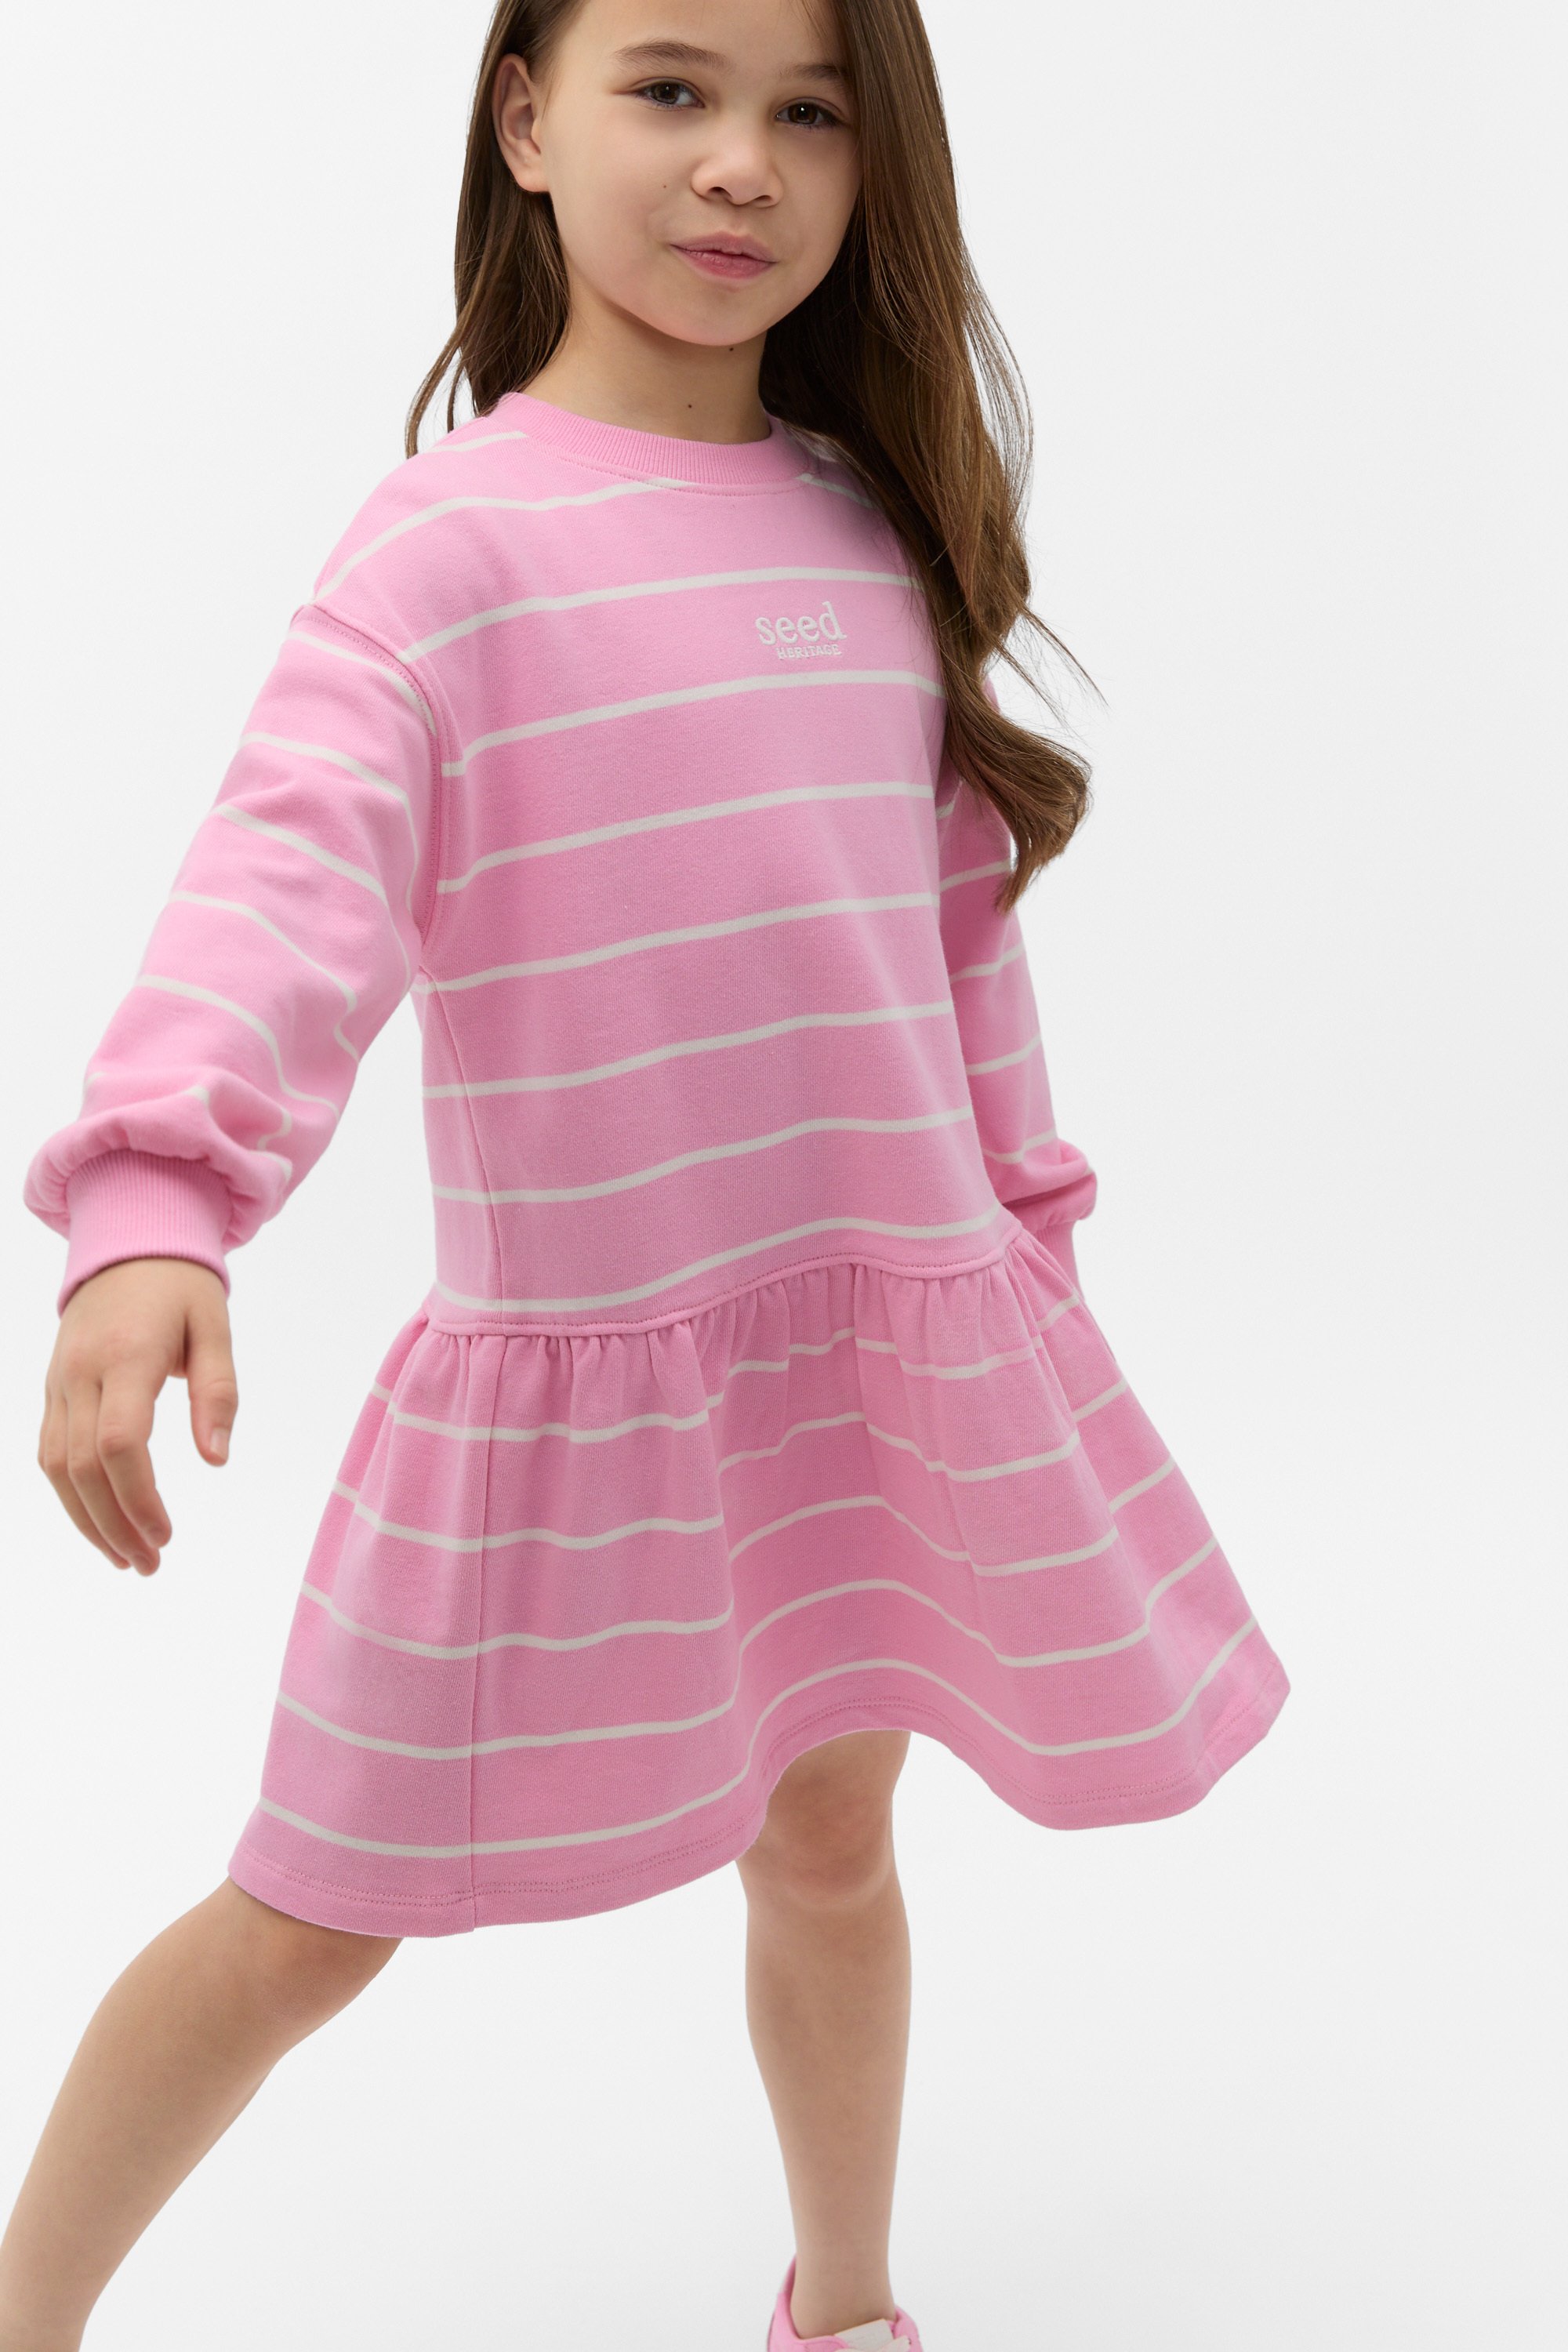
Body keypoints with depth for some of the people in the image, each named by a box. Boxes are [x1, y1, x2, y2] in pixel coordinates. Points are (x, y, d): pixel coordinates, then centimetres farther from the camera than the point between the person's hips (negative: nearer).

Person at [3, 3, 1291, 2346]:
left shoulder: (879, 521, 7)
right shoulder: (454, 533, -11)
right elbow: (290, 874, -26)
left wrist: (1022, 1228, 18)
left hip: (896, 1321, 5)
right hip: (572, 1352, -4)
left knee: (832, 1839, 20)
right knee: (316, 1914, 7)